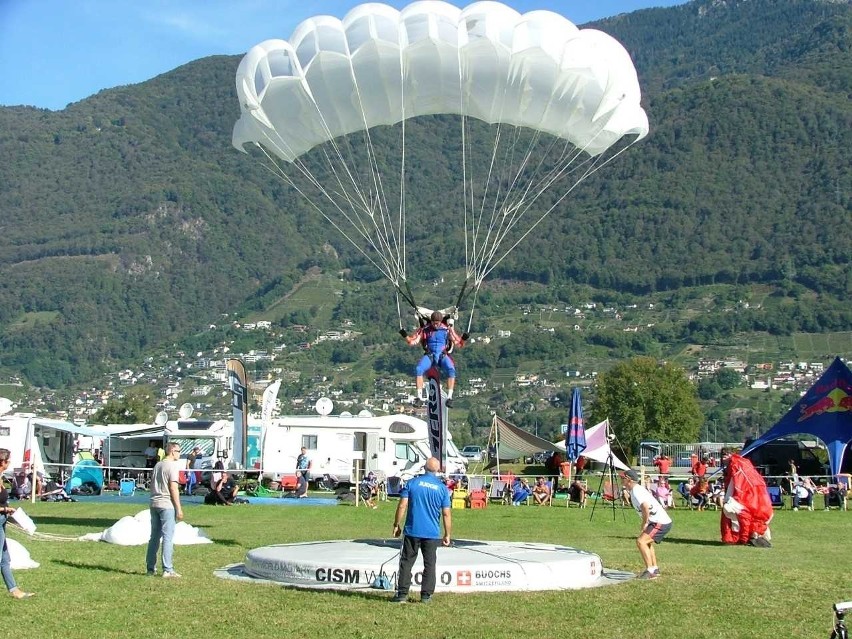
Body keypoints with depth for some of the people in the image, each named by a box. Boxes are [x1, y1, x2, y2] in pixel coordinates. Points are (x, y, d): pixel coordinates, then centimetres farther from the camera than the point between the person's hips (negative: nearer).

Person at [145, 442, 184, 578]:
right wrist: (179, 509, -12)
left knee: (154, 537, 13)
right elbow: (173, 488, -15)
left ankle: (151, 568, 17)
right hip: (167, 505, -8)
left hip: (154, 504, 8)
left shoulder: (157, 465, 15)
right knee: (168, 537, -6)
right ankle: (167, 570, -8)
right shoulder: (173, 466, -10)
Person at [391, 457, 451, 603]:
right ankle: (426, 595, 8)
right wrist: (447, 535, 8)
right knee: (429, 564, 9)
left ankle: (402, 594, 3)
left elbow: (402, 506, -5)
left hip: (412, 531, 0)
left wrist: (397, 525, 4)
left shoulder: (412, 483, -1)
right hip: (432, 534, 1)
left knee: (406, 563, 5)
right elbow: (446, 514, 0)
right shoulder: (442, 488, 0)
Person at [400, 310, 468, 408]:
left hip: (443, 355, -1)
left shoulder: (447, 329, 1)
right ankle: (420, 397, -22)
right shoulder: (425, 329, 2)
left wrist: (464, 339, -19)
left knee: (451, 370, -32)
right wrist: (405, 336, -17)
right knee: (418, 369, -28)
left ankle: (449, 397, -29)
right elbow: (412, 342, 1)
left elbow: (458, 344, 2)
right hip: (429, 355, 1)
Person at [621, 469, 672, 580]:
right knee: (647, 542, 27)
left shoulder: (636, 491, -16)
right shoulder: (638, 489, 15)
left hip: (660, 523, -11)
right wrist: (645, 523, 14)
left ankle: (650, 571, -19)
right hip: (663, 521, 11)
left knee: (641, 541, -19)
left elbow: (645, 506, -32)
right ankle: (655, 569, 33)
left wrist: (645, 523, -20)